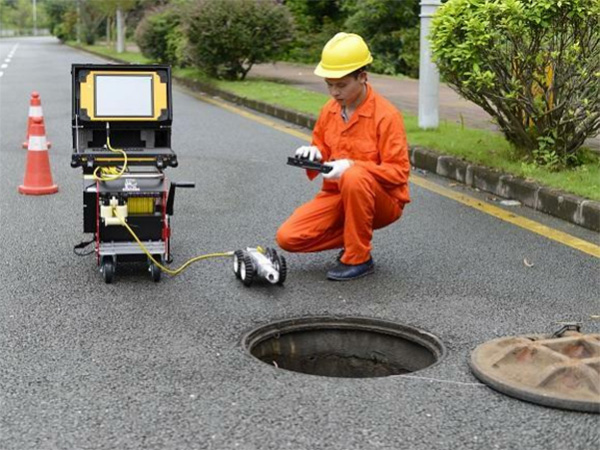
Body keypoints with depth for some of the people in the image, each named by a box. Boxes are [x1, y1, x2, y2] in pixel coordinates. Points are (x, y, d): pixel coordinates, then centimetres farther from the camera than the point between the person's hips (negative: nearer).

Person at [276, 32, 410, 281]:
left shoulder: (386, 115, -17)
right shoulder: (329, 110, 2)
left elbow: (399, 172, -19)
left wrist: (351, 166, -31)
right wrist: (313, 154, -9)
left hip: (382, 201, -5)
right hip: (336, 195, 5)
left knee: (354, 178, -40)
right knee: (288, 238, -14)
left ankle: (359, 258, -21)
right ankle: (352, 237, 9)